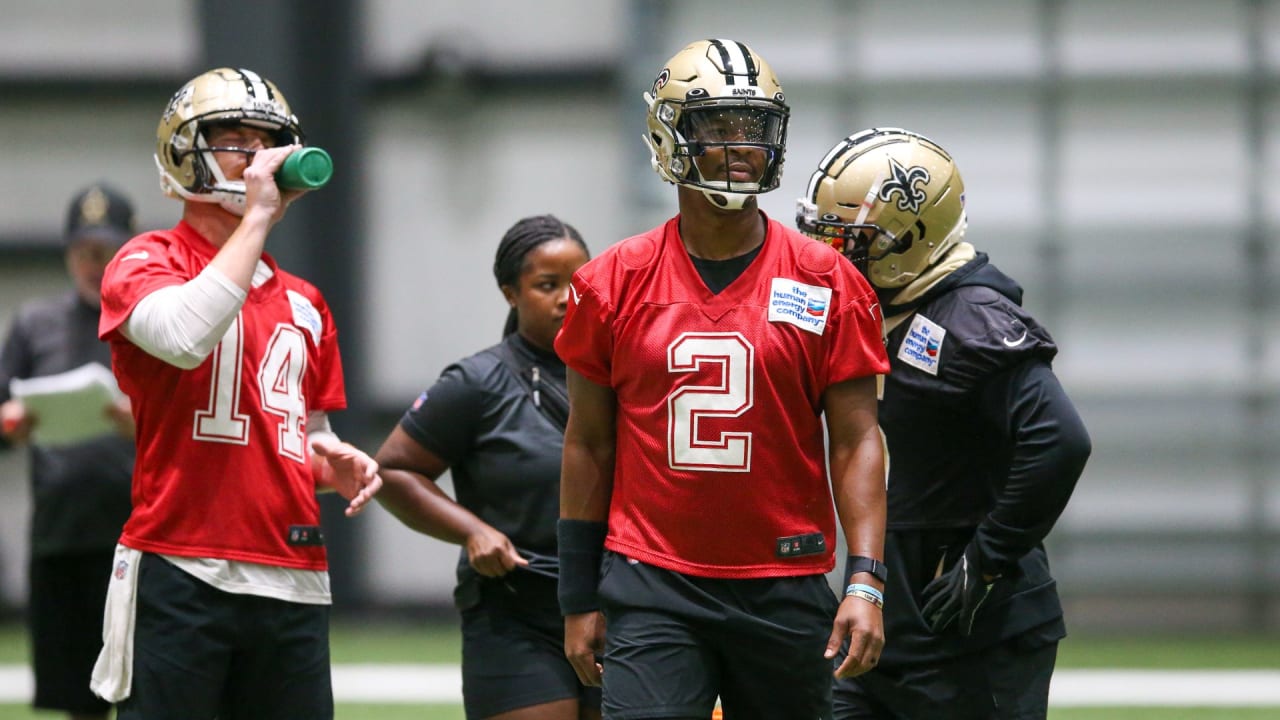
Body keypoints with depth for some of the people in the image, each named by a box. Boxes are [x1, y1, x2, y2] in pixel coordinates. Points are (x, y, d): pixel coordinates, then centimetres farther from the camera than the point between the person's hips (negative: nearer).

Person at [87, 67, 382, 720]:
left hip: (291, 583, 6)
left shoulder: (300, 301, 19)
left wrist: (333, 461, 5)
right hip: (180, 570, -6)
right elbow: (185, 337, -23)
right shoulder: (146, 264, 0)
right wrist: (257, 217, -14)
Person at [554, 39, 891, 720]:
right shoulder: (616, 283, 3)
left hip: (784, 587, 1)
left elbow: (855, 441, 0)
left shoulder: (826, 285, 1)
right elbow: (588, 445, 9)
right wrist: (579, 599, 8)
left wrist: (866, 582, -10)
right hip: (652, 587, -1)